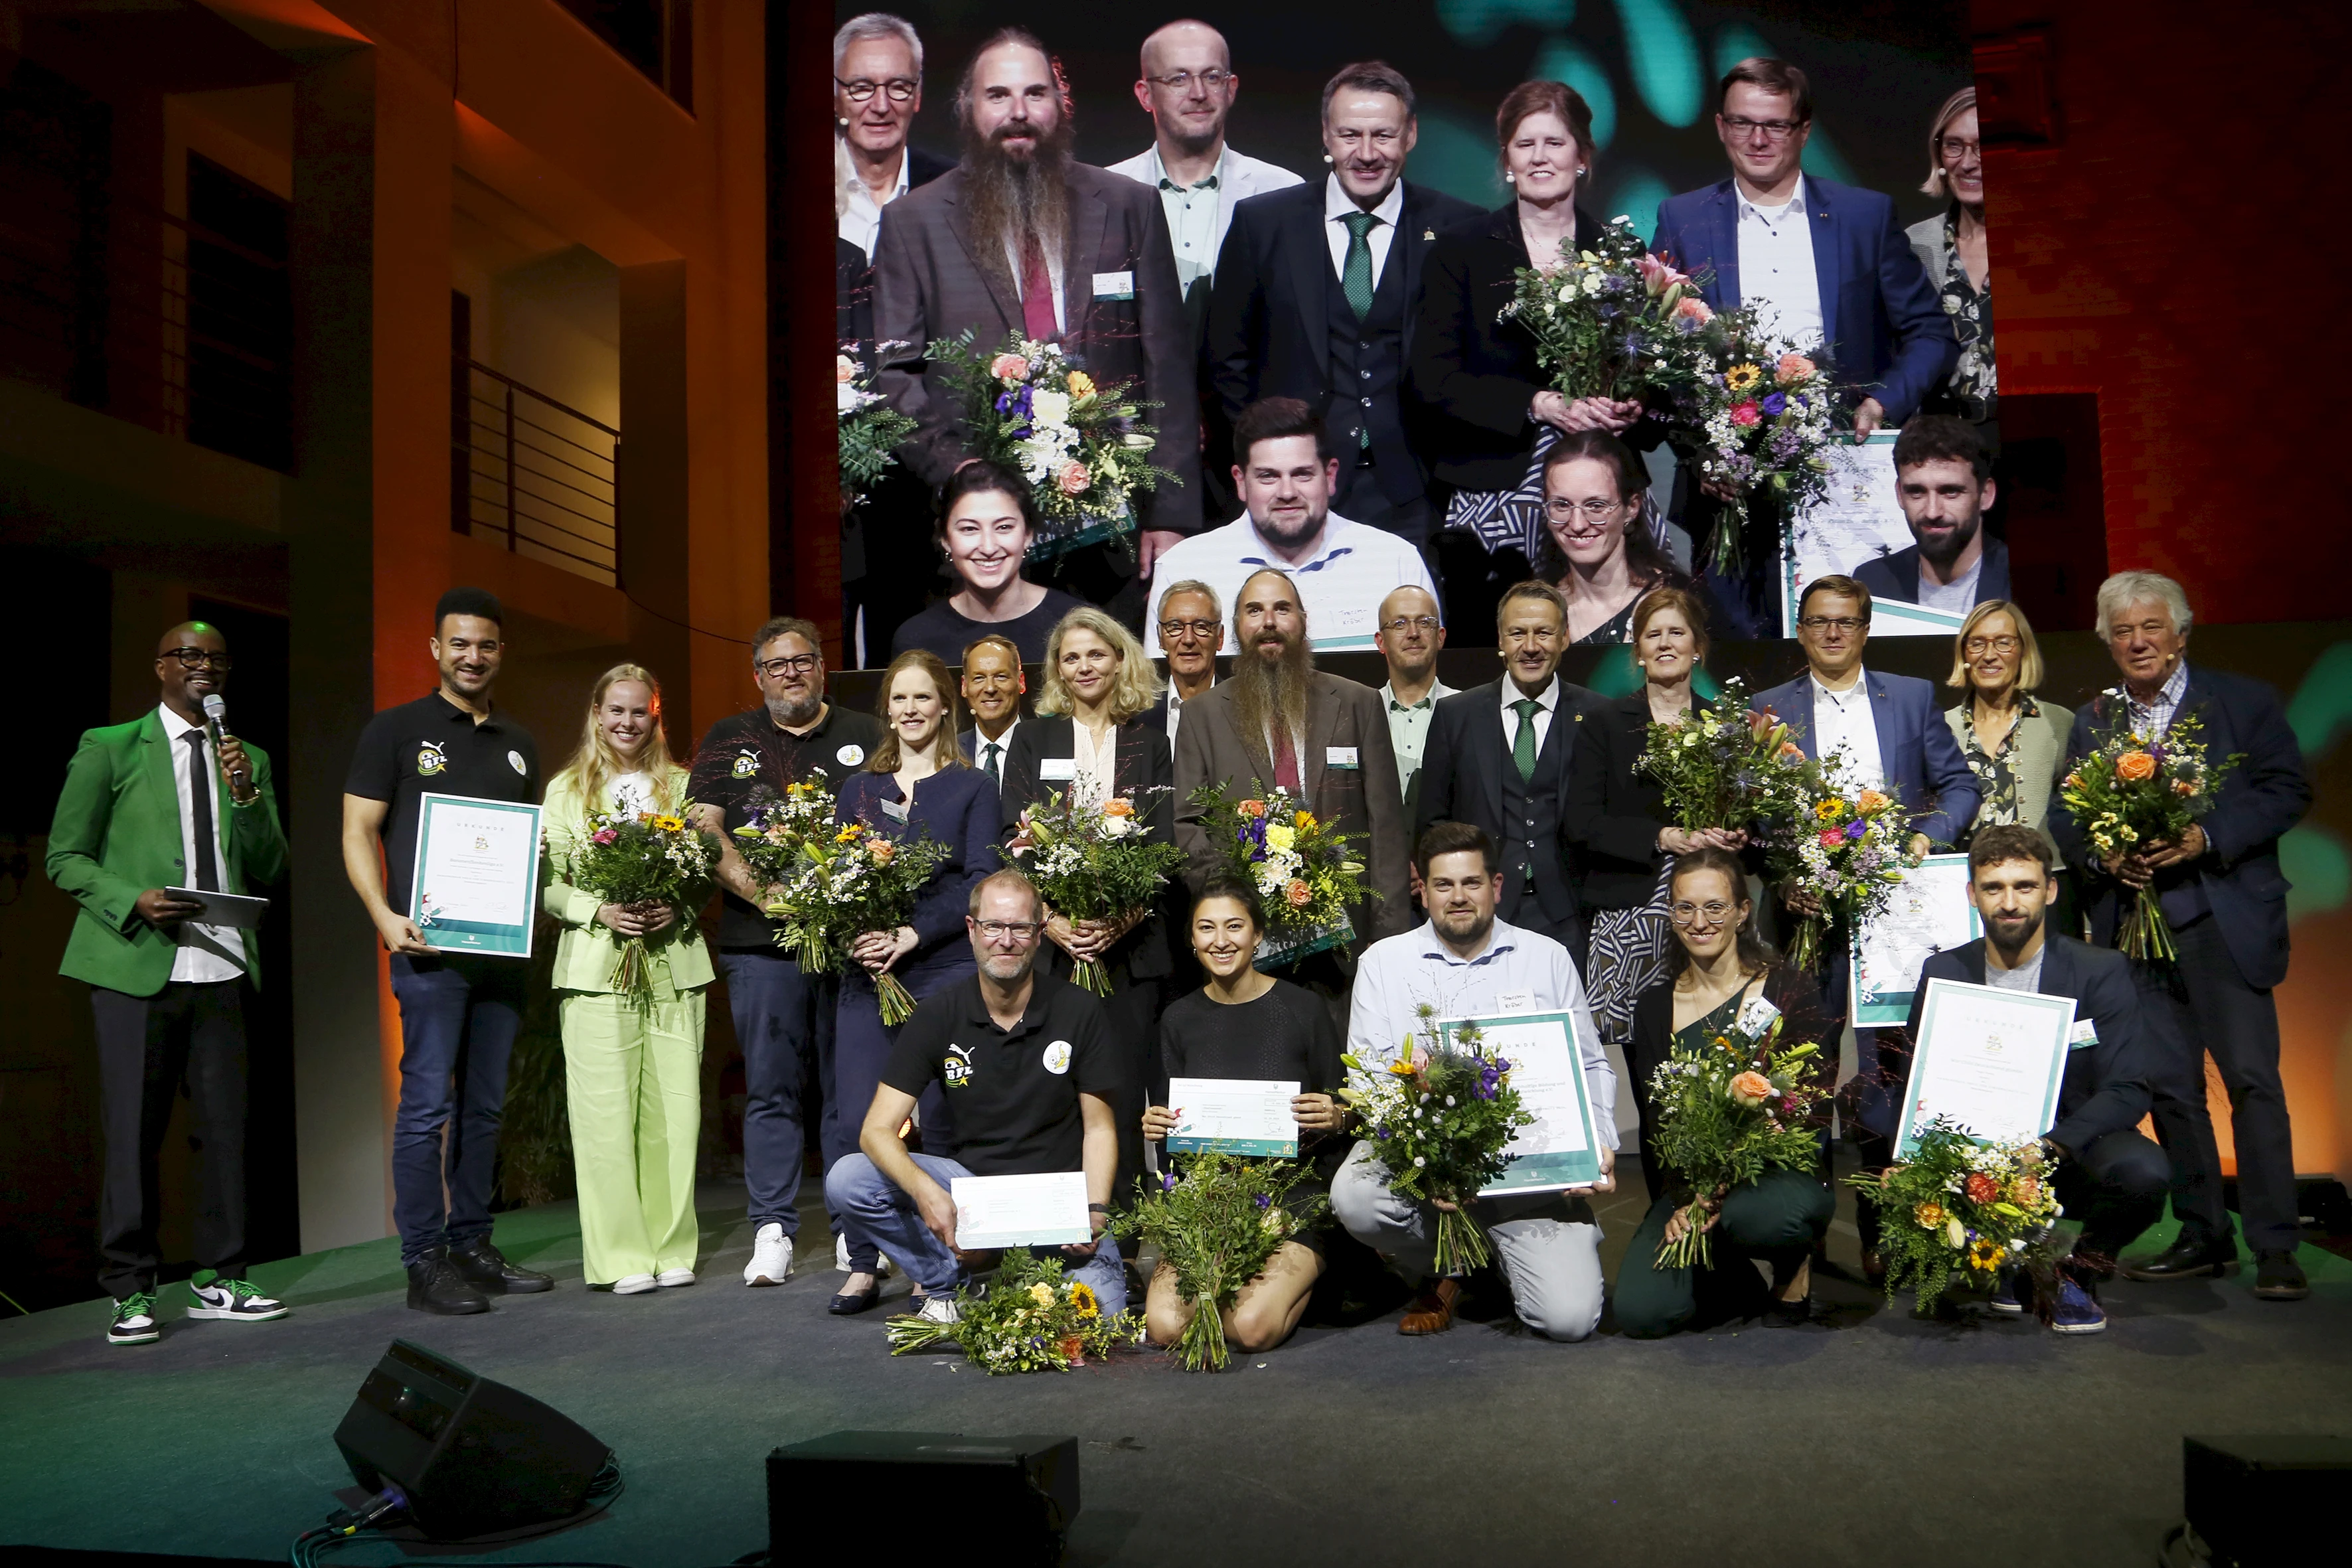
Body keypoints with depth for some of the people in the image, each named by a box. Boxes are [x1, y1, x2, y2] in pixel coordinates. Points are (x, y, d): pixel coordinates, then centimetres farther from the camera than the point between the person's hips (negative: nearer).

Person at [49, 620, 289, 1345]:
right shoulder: (110, 748, 7)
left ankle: (219, 1280, 14)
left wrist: (247, 793, -4)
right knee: (133, 1131, -2)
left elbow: (270, 869, 12)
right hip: (134, 965, -3)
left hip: (221, 967, 3)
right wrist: (134, 901, -13)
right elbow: (66, 857, 4)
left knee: (225, 1126, 4)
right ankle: (131, 1291, 8)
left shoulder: (249, 760, 17)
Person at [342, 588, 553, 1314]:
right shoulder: (396, 730, 3)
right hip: (429, 946, -5)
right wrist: (385, 916, -16)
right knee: (428, 1104, -6)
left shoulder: (519, 744, 18)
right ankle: (425, 1261, 0)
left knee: (485, 1106, 10)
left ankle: (472, 1246, 18)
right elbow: (358, 832, -1)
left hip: (503, 948, 5)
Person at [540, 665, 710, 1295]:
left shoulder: (681, 786, 13)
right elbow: (547, 884, 5)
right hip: (596, 966, -1)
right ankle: (623, 1256, 1)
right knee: (606, 1113, -5)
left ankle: (672, 1248, 9)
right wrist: (600, 910, -11)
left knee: (674, 1110, -1)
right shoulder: (567, 789, 10)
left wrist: (677, 909, -9)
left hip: (674, 965, 1)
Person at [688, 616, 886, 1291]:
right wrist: (756, 889, -13)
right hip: (761, 939, 0)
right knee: (771, 1088, 2)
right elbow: (704, 829, 3)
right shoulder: (728, 740, 13)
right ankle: (772, 1230, 9)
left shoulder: (865, 737, 12)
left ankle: (854, 1230, 11)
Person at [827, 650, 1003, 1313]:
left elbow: (980, 881, -3)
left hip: (945, 967, -2)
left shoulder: (972, 787, 7)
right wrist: (853, 936, -7)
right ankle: (863, 1265, 5)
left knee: (940, 1118, -3)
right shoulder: (857, 789, 17)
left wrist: (913, 934, -14)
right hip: (867, 971, 3)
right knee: (856, 1121, -4)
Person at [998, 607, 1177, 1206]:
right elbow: (1016, 841, 4)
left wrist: (1127, 916, -11)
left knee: (1122, 1083, -4)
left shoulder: (1149, 740, 12)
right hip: (1051, 940, 0)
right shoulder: (1034, 739, 13)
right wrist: (1050, 920, -10)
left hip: (1130, 940, 0)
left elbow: (1163, 842, 4)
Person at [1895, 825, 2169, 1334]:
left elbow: (2128, 1090, -12)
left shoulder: (2101, 972, -5)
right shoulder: (1943, 973, 1)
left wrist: (2051, 1144, -29)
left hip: (2072, 1148, -2)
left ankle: (2081, 1272, 0)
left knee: (2144, 1172, -34)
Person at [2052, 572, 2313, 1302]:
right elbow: (2063, 817, 12)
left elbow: (2288, 791, -4)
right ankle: (2203, 1236, 17)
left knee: (2252, 1078, -6)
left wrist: (2208, 838, -16)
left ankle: (2275, 1248, 0)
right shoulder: (2091, 721, 14)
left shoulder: (2243, 701, 4)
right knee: (2168, 1086, 7)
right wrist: (2102, 855, -8)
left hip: (2224, 921, -4)